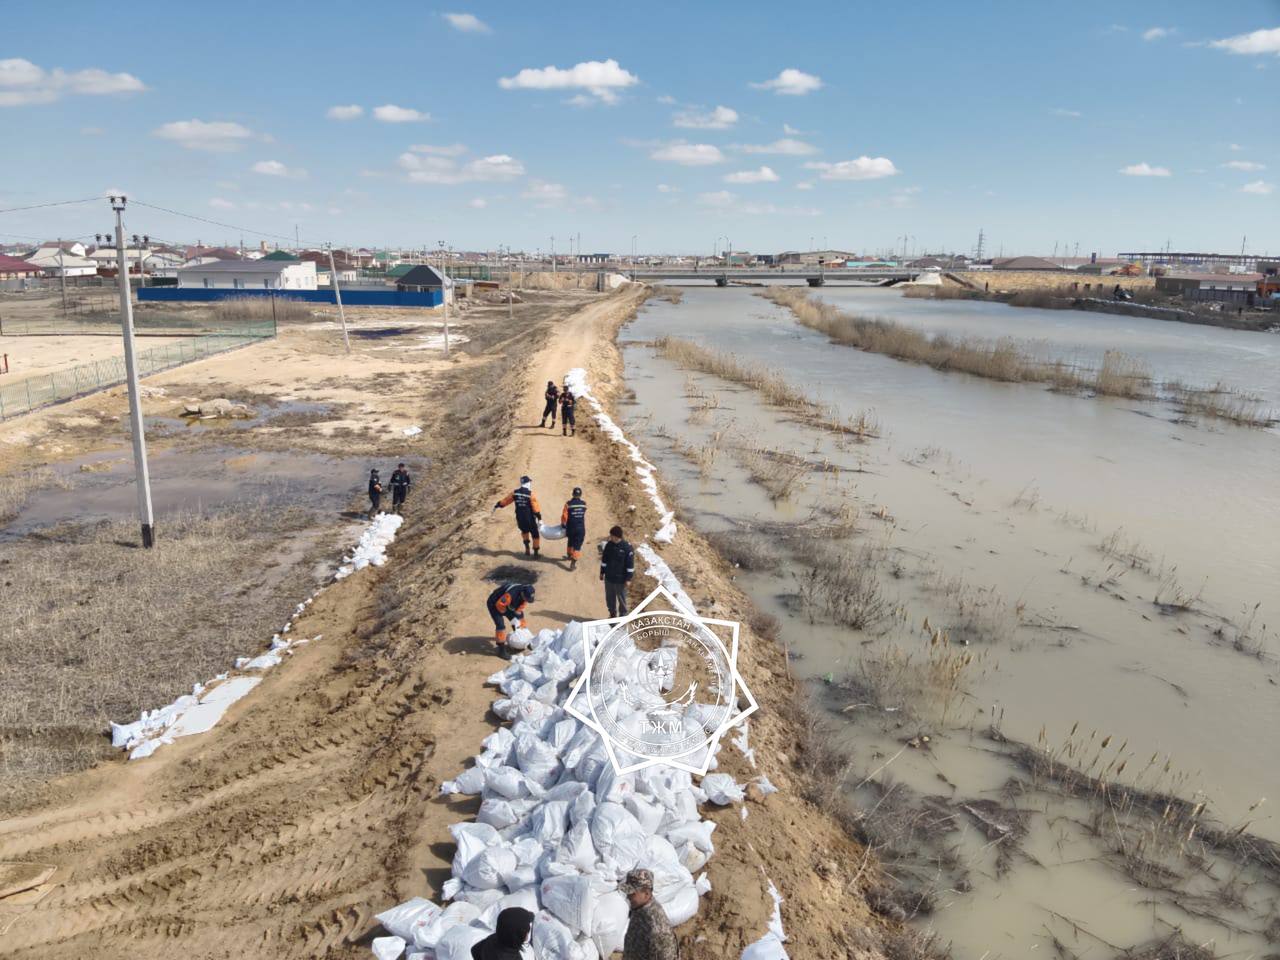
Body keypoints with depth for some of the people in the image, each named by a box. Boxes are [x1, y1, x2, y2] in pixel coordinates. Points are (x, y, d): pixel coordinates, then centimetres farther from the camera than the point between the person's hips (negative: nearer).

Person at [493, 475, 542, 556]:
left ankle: (527, 549, 25)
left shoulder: (515, 492, -3)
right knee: (535, 534, 11)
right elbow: (536, 508, -14)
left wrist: (497, 505, 23)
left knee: (524, 531, 30)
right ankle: (536, 552, 17)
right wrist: (539, 519, -9)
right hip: (530, 519, -4)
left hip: (519, 518, 5)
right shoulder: (530, 494, -15)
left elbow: (505, 500, 8)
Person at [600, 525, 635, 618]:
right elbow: (604, 560, 10)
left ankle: (623, 616, 24)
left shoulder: (627, 548, -18)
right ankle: (612, 614, 34)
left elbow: (630, 565, -13)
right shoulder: (609, 545, -3)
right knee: (609, 598, 17)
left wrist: (628, 579, -13)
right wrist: (602, 572, 12)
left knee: (621, 599, 9)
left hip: (620, 580, -5)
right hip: (609, 578, 5)